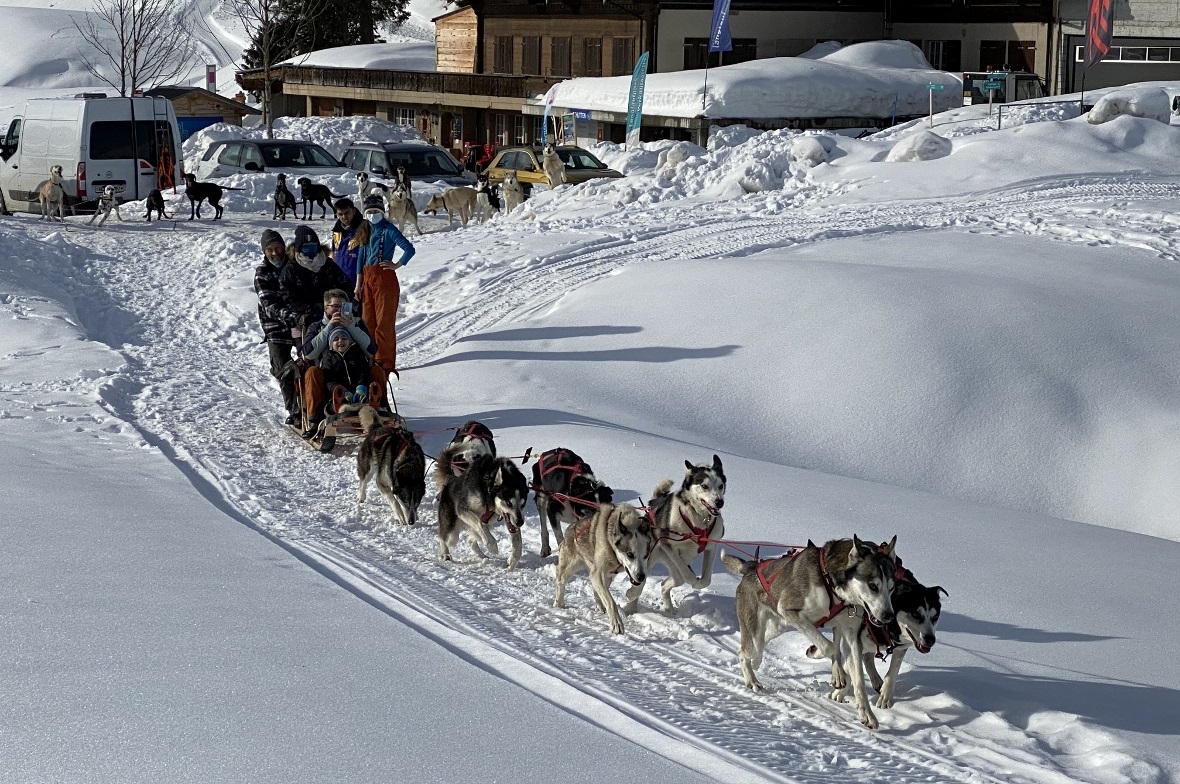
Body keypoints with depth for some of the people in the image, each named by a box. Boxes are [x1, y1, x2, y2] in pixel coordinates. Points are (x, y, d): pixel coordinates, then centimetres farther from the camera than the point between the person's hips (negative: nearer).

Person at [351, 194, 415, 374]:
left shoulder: (388, 230, -8)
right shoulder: (365, 230, 13)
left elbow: (409, 249, -17)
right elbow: (360, 258, 16)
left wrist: (397, 265, -9)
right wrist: (358, 284, 13)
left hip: (384, 277, -7)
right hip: (367, 278, 7)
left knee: (384, 321, -7)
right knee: (368, 320, 9)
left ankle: (386, 364, -5)